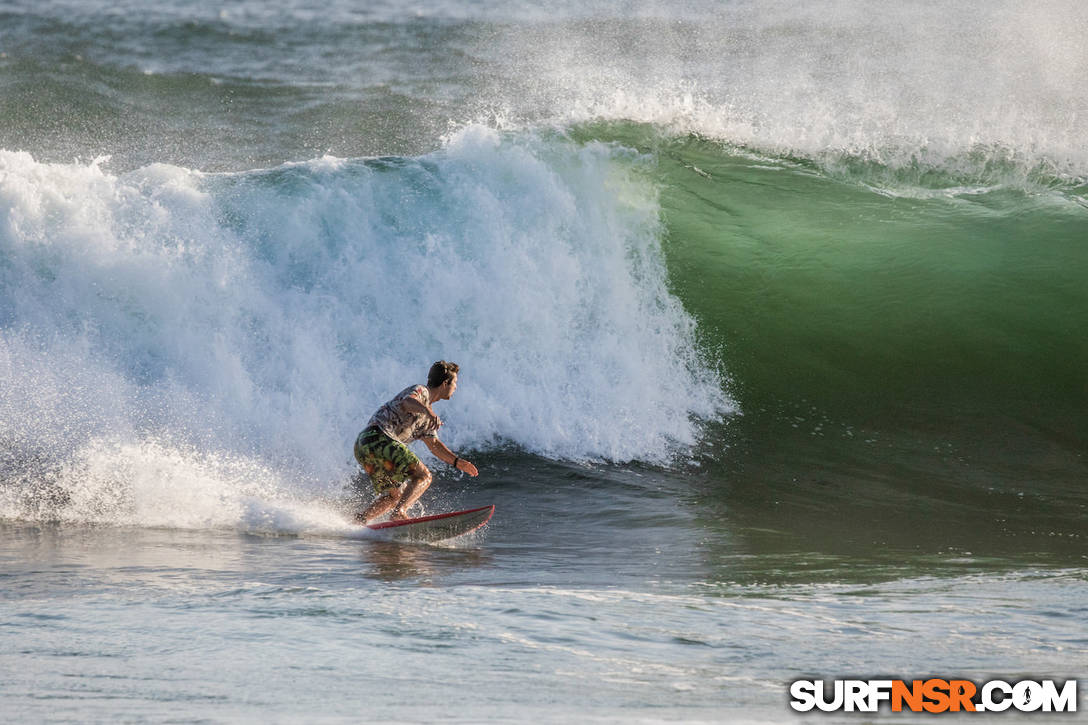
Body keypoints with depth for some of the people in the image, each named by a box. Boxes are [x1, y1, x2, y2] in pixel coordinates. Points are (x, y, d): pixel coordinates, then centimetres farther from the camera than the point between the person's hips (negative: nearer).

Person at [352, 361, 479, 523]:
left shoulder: (427, 417, 28)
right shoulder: (421, 391, -2)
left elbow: (433, 444, 32)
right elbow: (408, 402, -25)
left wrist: (458, 462, 23)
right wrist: (428, 412, -45)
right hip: (378, 438, -10)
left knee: (395, 495, 18)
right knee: (423, 476, -15)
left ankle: (360, 519, 3)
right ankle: (399, 513, -34)